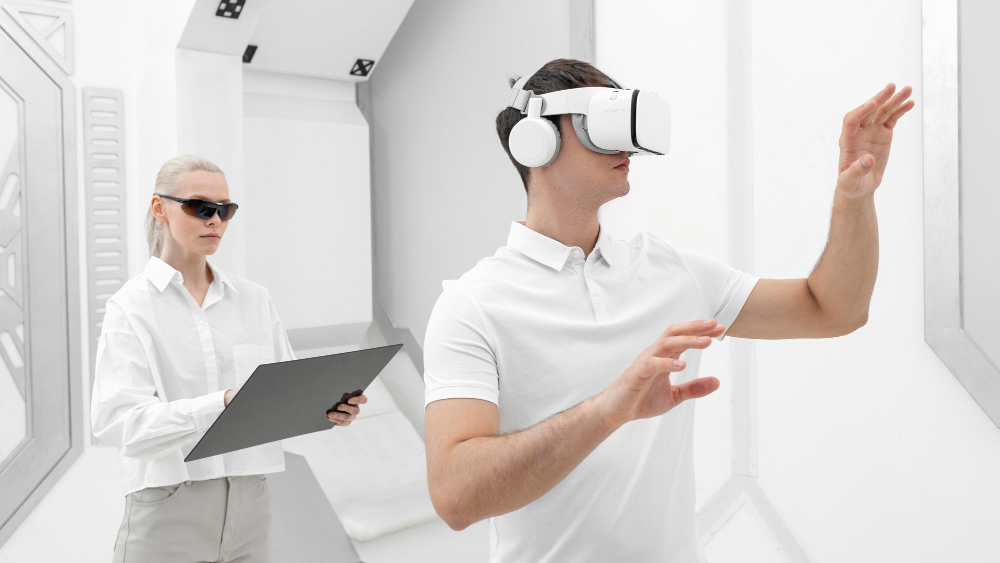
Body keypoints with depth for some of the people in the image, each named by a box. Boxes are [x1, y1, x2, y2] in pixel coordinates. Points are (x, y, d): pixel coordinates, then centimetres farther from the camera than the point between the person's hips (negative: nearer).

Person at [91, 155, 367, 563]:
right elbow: (115, 421, -18)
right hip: (169, 509, -3)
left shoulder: (254, 299, 6)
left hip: (249, 500, 4)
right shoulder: (132, 305, -6)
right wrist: (224, 404, -31)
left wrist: (326, 407, -16)